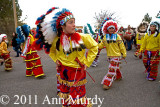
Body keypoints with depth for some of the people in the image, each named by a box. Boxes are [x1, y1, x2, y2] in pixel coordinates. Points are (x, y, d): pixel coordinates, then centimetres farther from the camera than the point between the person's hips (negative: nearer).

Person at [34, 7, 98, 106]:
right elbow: (50, 50, 15)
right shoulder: (57, 40, -7)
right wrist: (56, 59, 2)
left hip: (78, 71, -3)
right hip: (63, 71, 3)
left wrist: (87, 62, -4)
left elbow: (94, 47, 1)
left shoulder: (82, 37, -13)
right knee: (65, 98, 19)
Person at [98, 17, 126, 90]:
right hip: (109, 56, 4)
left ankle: (107, 83, -5)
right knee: (116, 67, 22)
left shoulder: (117, 36, -5)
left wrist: (124, 54, 1)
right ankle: (118, 76, 46)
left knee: (112, 69, -8)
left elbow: (121, 45, -2)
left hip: (116, 56, -4)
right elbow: (101, 45, 5)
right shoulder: (105, 37, 4)